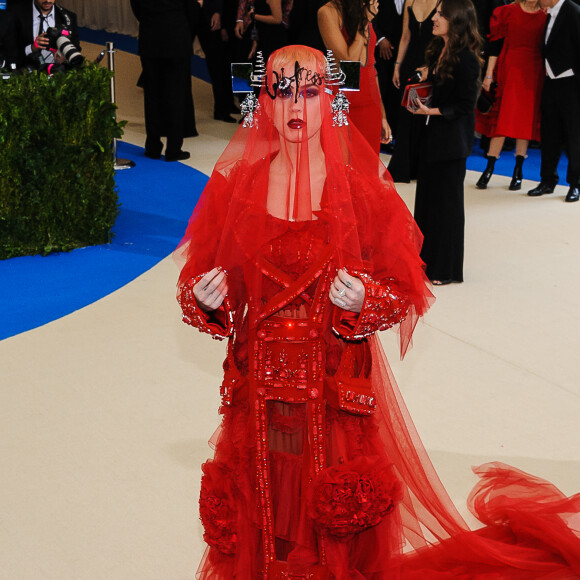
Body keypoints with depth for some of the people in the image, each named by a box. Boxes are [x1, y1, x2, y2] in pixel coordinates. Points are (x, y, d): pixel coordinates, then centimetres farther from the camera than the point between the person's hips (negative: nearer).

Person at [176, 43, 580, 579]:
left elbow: (405, 288, -3)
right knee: (263, 503, 9)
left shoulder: (361, 188, -4)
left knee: (334, 513, 5)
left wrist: (364, 299, -22)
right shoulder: (238, 184, 1)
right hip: (260, 378, 2)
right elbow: (203, 276, 6)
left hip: (335, 379, -2)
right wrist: (204, 296, -16)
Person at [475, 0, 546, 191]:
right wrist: (489, 74, -1)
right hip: (509, 70, -1)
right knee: (502, 119, -3)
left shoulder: (545, 17, 6)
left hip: (534, 74, 1)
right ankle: (489, 169, 3)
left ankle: (518, 172, 12)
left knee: (526, 121, 4)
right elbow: (495, 44, 2)